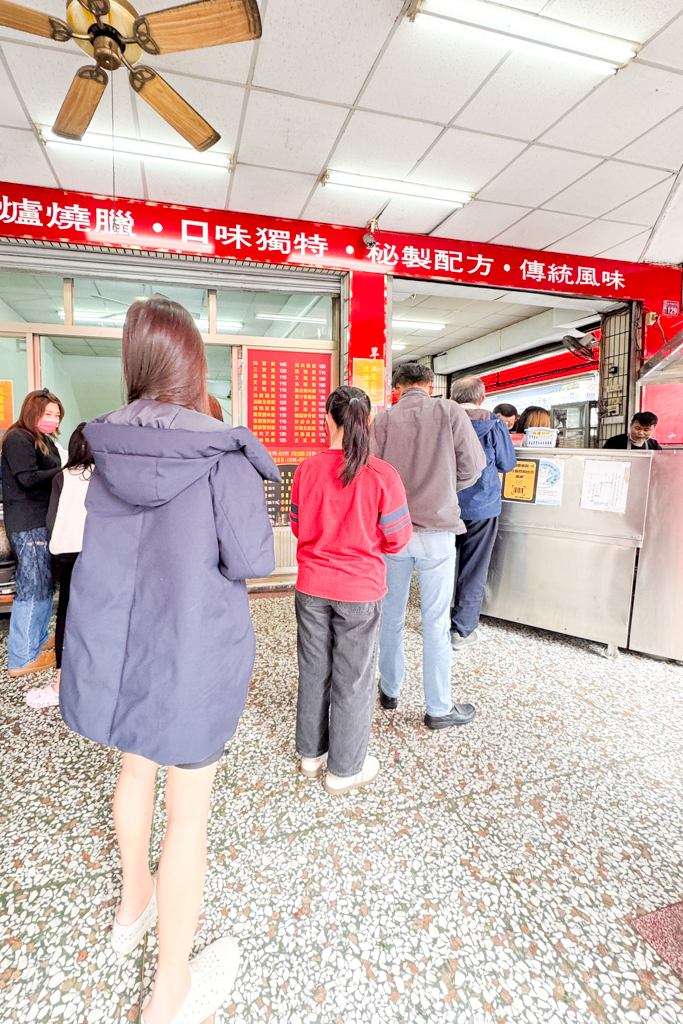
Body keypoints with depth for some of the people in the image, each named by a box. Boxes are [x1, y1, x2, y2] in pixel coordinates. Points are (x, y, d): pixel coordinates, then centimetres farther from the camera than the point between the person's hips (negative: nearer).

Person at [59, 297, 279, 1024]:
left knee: (136, 767, 28)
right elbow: (251, 560, -17)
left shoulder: (108, 447, -3)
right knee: (189, 811, 10)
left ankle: (133, 904, 53)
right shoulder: (221, 454, -20)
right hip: (192, 652, -6)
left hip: (114, 642, 6)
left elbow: (104, 539, 9)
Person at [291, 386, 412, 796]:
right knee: (353, 678, 12)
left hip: (312, 588, 3)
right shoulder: (382, 474, -16)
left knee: (313, 671, 19)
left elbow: (298, 527, 4)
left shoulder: (307, 469, -7)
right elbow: (398, 537, -9)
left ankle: (311, 753, 38)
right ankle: (345, 769, 28)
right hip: (360, 592, -3)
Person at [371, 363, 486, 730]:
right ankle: (439, 708, 18)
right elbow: (473, 466, 0)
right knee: (436, 620, 6)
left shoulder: (382, 419, -2)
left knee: (392, 612, 16)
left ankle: (390, 689, 33)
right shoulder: (450, 412, -3)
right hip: (437, 528, -2)